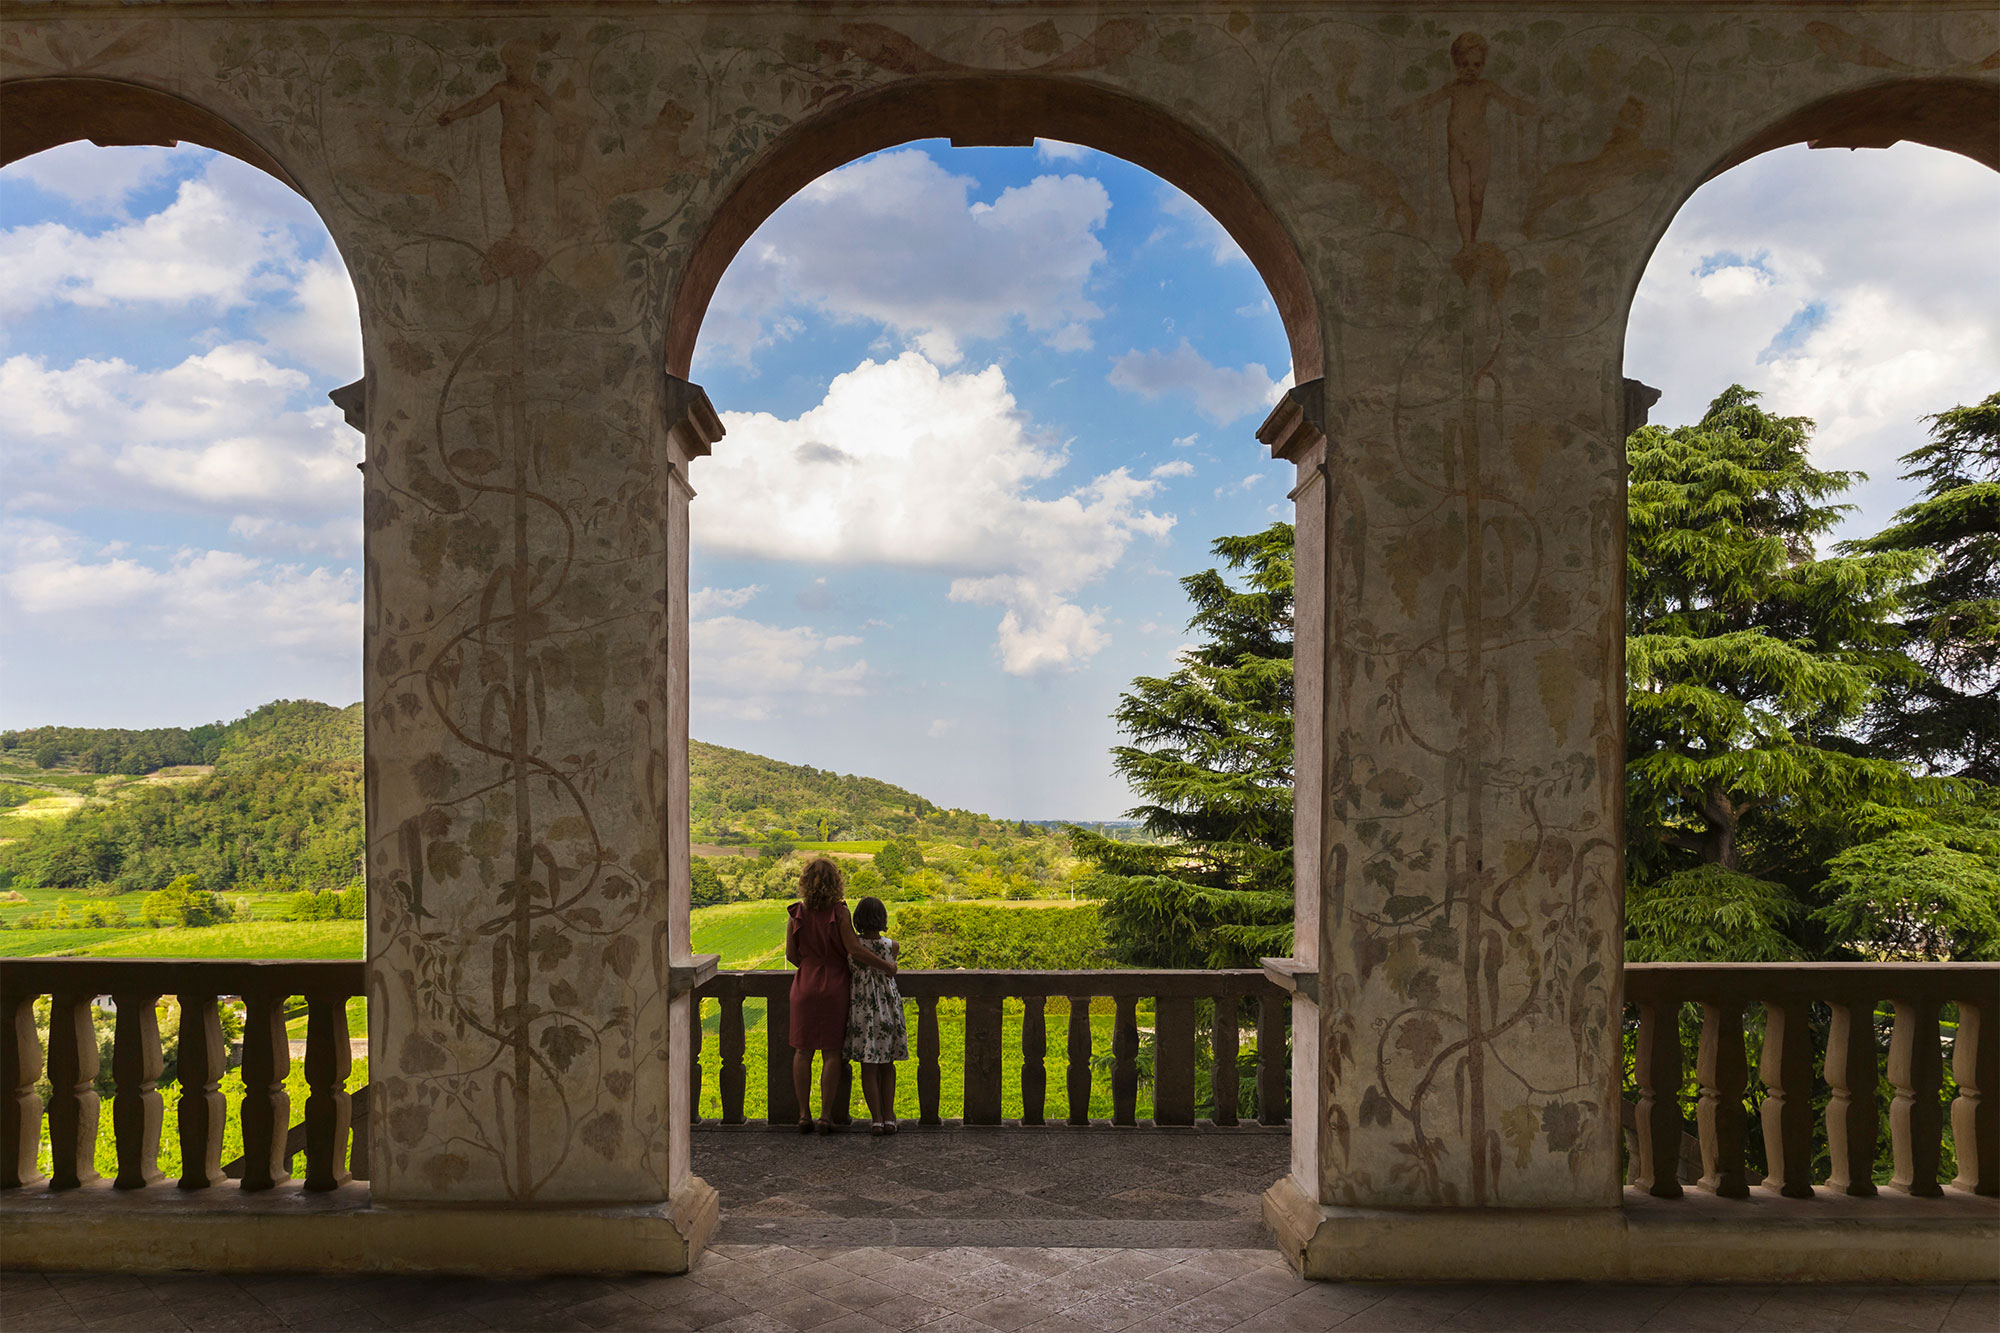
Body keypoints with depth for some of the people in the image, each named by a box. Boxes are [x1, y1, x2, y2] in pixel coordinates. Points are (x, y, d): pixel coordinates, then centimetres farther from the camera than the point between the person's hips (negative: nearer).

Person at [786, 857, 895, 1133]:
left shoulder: (796, 913, -3)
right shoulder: (839, 912, -12)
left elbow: (791, 955, 2)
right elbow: (855, 950, -14)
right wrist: (886, 966, -3)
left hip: (805, 986, 2)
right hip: (834, 987, -2)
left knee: (803, 1051, 10)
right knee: (831, 1052, 5)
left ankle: (804, 1114, 11)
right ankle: (826, 1115, 5)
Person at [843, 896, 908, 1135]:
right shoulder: (891, 946, -7)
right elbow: (891, 974, 4)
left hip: (860, 1008, -1)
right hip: (888, 1008, 1)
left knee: (868, 1067, 6)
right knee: (887, 1066, 14)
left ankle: (876, 1119, 5)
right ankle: (889, 1117, 12)